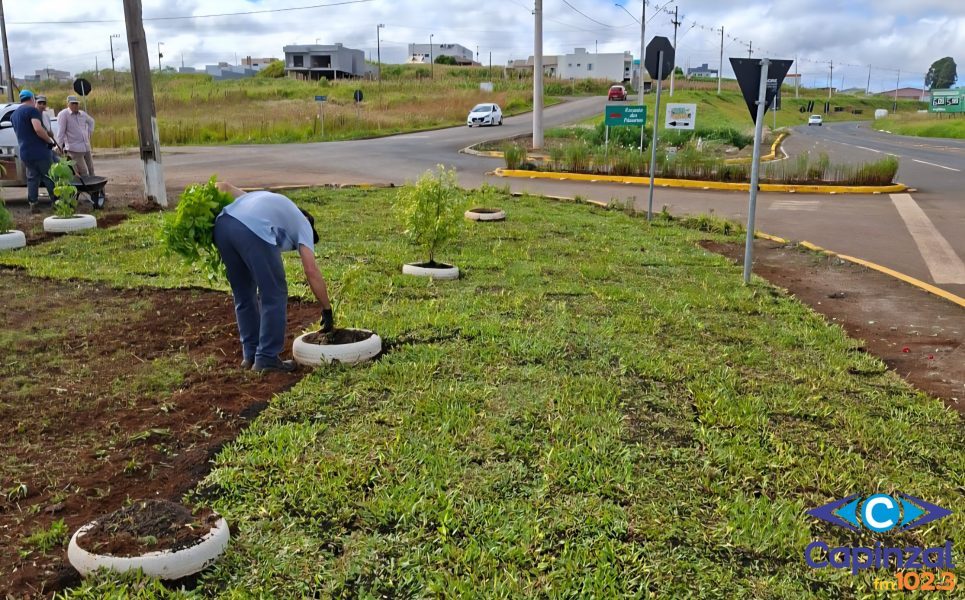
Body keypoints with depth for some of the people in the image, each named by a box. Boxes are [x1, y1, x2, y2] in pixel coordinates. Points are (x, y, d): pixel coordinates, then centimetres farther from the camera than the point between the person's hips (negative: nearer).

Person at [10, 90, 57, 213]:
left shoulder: (13, 115, 17)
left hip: (24, 153, 7)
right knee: (50, 178, 2)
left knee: (32, 178, 14)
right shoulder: (32, 110, -10)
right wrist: (50, 140, -12)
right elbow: (38, 129, -24)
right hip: (39, 151, -7)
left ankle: (32, 204, 10)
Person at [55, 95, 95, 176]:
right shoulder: (63, 115, -8)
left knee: (91, 170, 10)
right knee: (83, 172, -13)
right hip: (75, 149, -7)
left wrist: (89, 133, 23)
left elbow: (91, 121, 34)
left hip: (86, 147, 7)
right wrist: (59, 147, -12)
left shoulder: (82, 114, 11)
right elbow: (61, 132, -11)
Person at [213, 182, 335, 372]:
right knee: (274, 296, 8)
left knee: (243, 295, 20)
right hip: (254, 230, -6)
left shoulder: (265, 200, 43)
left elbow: (222, 186, 31)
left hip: (222, 224, 6)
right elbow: (312, 271, 14)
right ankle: (267, 358, 9)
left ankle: (250, 354, 27)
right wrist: (327, 310, 18)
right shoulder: (303, 224, 26)